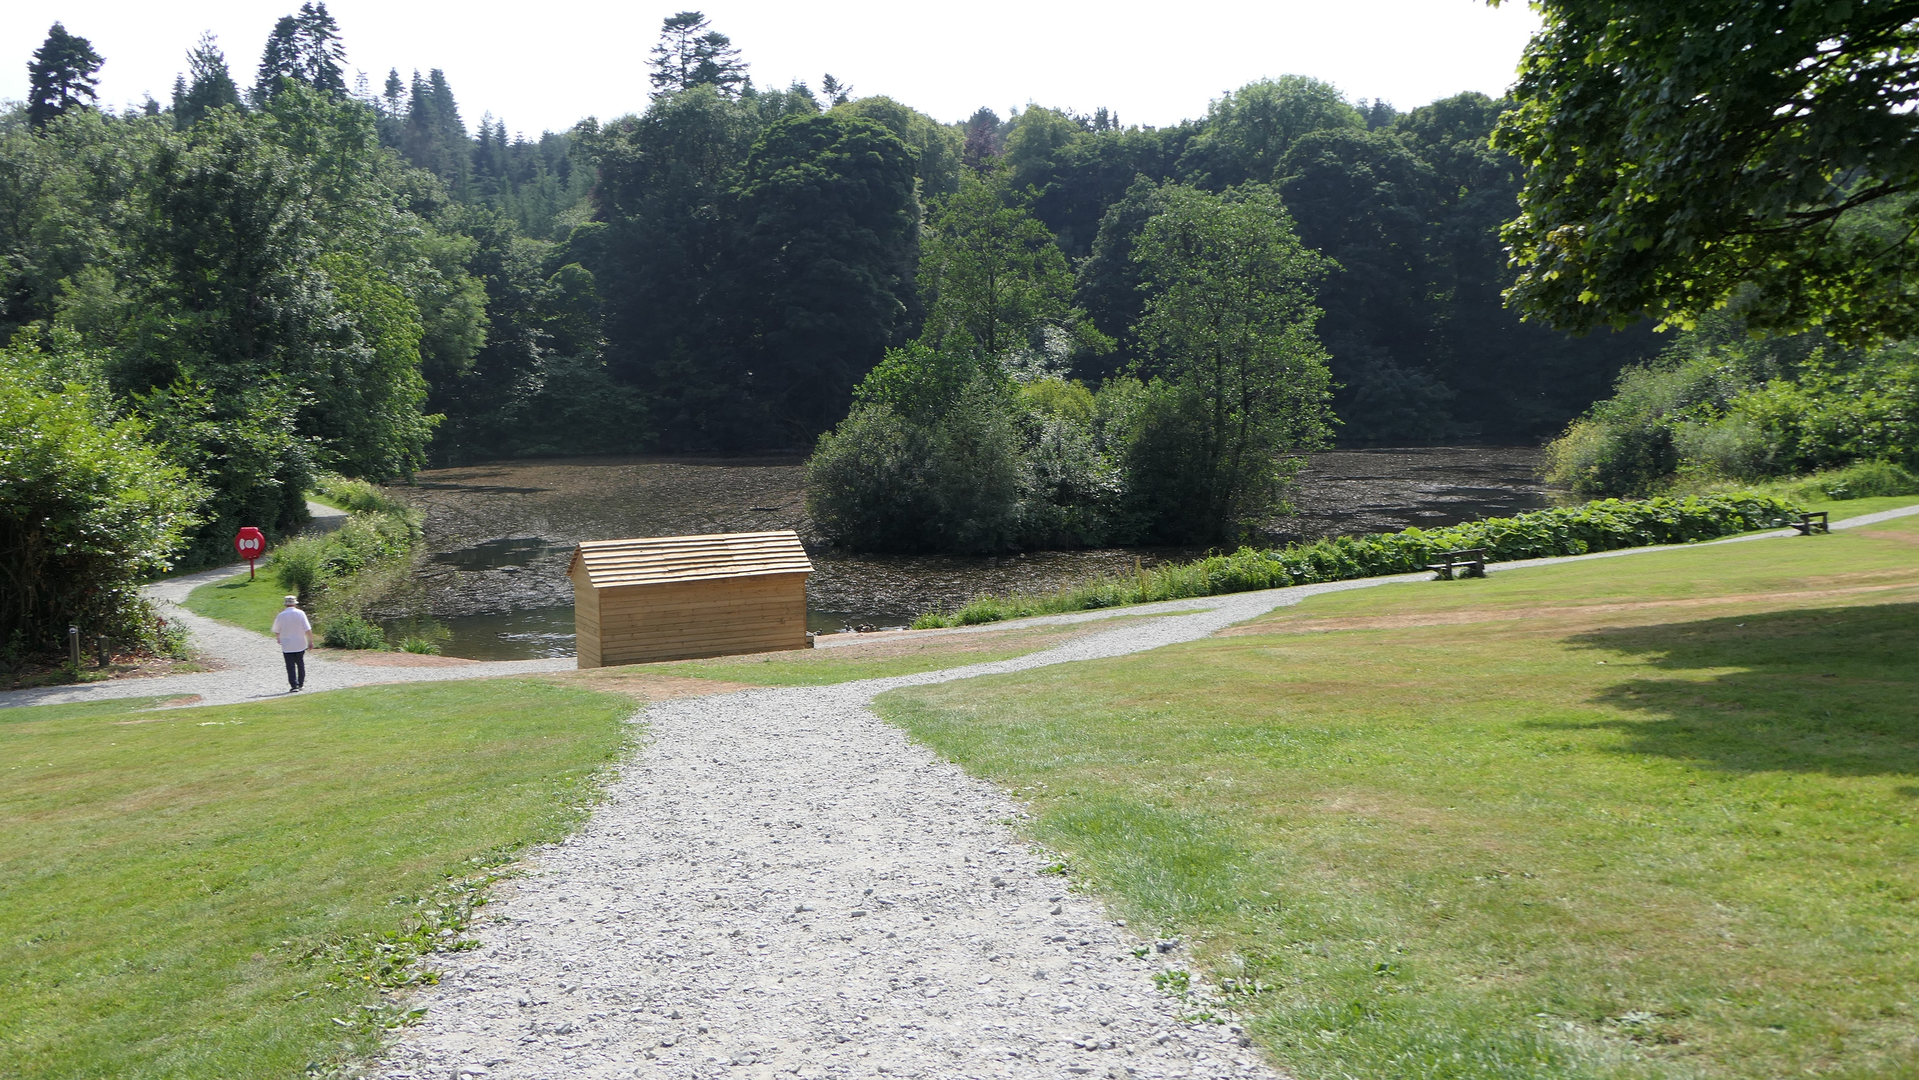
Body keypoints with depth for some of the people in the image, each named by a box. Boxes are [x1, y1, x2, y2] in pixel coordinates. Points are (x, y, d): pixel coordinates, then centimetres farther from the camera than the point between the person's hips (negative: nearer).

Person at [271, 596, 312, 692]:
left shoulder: (280, 615, -5)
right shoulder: (300, 613, -7)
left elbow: (276, 631, 4)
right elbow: (307, 629, -11)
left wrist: (279, 638, 25)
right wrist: (310, 641, -2)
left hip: (287, 646, -1)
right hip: (300, 644, 1)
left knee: (291, 666, 0)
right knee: (300, 664, 16)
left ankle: (294, 685, -8)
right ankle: (300, 684, 23)